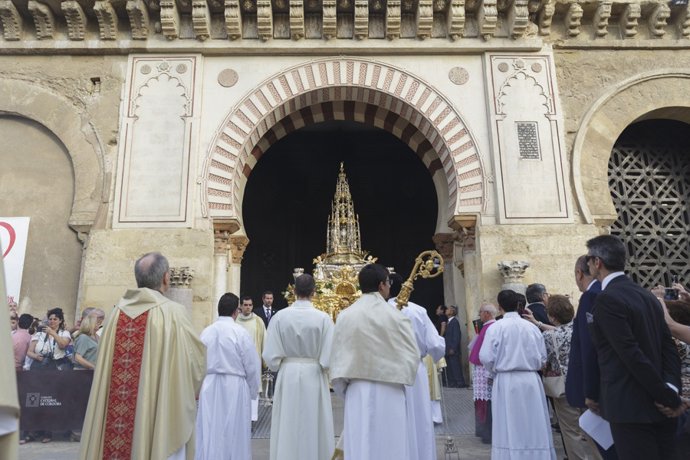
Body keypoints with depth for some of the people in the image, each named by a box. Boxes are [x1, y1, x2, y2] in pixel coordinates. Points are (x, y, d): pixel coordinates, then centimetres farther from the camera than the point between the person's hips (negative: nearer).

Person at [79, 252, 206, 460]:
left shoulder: (118, 312, 1)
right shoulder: (173, 313, -14)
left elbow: (105, 365, 9)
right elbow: (197, 359, -5)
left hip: (117, 416, 5)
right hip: (162, 414, -5)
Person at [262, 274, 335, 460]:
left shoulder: (280, 317, -9)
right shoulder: (323, 318, -12)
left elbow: (270, 355, -7)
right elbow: (329, 355, -11)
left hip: (288, 376, 1)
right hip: (314, 376, -1)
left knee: (287, 427, 13)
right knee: (314, 426, 13)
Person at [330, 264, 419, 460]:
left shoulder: (345, 316, -4)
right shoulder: (396, 317, -10)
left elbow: (337, 359, 0)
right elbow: (412, 356, -4)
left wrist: (345, 389, 13)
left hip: (357, 392, 2)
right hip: (389, 393, -2)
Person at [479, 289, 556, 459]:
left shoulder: (495, 327, -9)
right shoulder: (532, 327, -1)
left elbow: (486, 357, -12)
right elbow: (542, 358, 3)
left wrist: (494, 372, 9)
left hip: (505, 382, -2)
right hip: (531, 381, 3)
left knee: (509, 428, 7)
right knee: (534, 426, 13)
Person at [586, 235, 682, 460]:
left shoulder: (607, 299, -16)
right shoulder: (647, 295, 10)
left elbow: (632, 355, -20)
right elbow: (669, 347, 6)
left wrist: (668, 397, -12)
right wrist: (671, 389, -4)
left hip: (631, 408, -8)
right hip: (659, 408, 9)